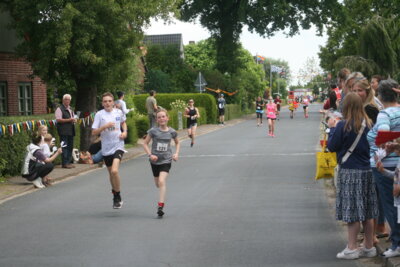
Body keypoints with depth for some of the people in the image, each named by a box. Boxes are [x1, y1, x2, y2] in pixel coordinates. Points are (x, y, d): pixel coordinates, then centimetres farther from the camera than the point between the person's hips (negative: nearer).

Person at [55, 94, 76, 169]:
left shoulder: (70, 109, 21)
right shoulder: (59, 109, -6)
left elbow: (73, 117, 32)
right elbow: (58, 119, -15)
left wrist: (74, 120, 7)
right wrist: (69, 120, -17)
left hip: (70, 131, 8)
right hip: (63, 131, -8)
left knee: (70, 147, 9)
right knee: (64, 147, -8)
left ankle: (69, 162, 16)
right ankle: (64, 163, -6)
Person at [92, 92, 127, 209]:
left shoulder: (119, 112, 1)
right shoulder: (99, 114, -5)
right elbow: (94, 132, -8)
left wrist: (125, 131, 5)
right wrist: (105, 126, -21)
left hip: (118, 146, -1)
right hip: (106, 148, 1)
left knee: (114, 171, -22)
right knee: (111, 173, 15)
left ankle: (117, 196, -4)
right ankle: (116, 196, 37)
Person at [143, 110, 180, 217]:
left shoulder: (172, 132, -2)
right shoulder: (153, 131, -7)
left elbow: (177, 142, 18)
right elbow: (145, 143, 0)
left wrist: (176, 153, 3)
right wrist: (150, 154, -14)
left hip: (166, 160, -2)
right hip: (155, 160, 2)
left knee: (162, 181, -20)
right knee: (157, 184, 14)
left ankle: (160, 206, -21)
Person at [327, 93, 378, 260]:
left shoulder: (343, 126, -14)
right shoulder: (368, 124, 3)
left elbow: (332, 147, -6)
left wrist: (332, 128, 6)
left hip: (349, 172, -5)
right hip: (367, 171, 6)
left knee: (351, 211, -1)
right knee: (367, 212, 11)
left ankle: (352, 248, 3)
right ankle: (369, 247, 19)